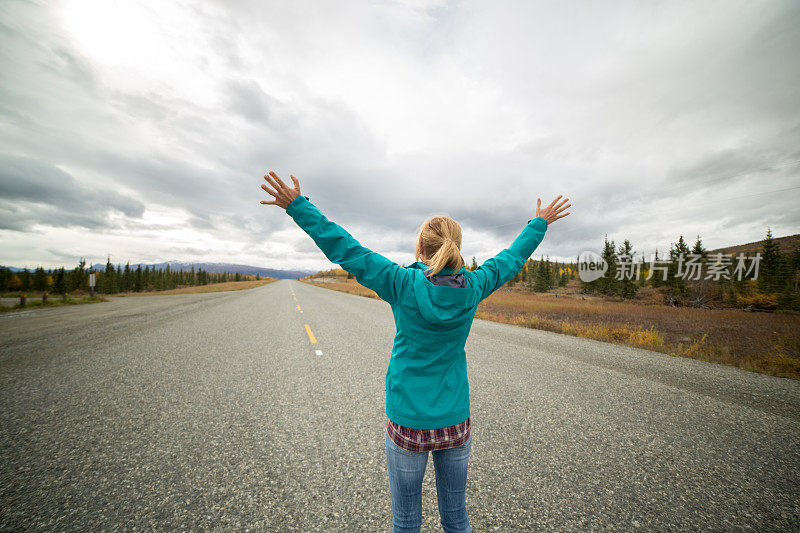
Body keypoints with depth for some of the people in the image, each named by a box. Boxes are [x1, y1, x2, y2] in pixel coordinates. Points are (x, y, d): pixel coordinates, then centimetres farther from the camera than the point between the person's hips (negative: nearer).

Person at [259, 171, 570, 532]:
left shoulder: (403, 284, -19)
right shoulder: (472, 287, -10)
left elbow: (345, 249, -16)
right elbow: (511, 258, 6)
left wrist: (298, 206, -7)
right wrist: (539, 224, 22)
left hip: (407, 423, -3)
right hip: (456, 421, 3)